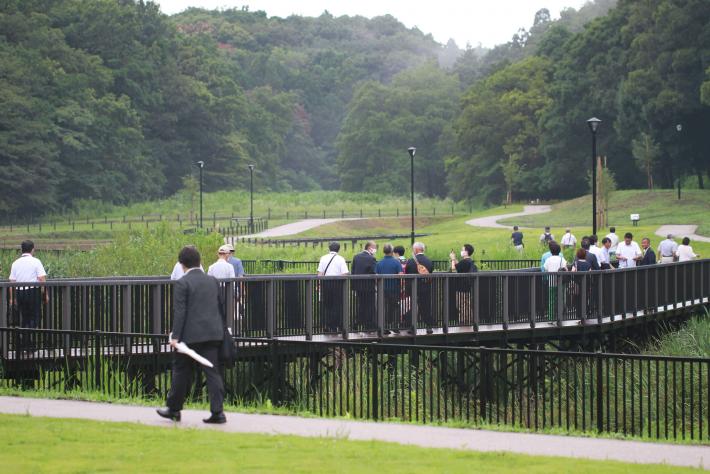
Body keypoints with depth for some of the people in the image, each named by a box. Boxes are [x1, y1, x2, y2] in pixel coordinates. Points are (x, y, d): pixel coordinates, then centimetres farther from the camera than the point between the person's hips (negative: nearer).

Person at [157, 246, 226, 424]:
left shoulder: (182, 283, -7)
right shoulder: (212, 281, 11)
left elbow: (180, 312, -13)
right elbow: (221, 307, 16)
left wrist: (175, 336, -13)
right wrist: (221, 331, 25)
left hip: (191, 335, -5)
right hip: (213, 334, 5)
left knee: (182, 371, 9)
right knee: (212, 372, 2)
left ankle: (173, 409, 20)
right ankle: (217, 411, -6)